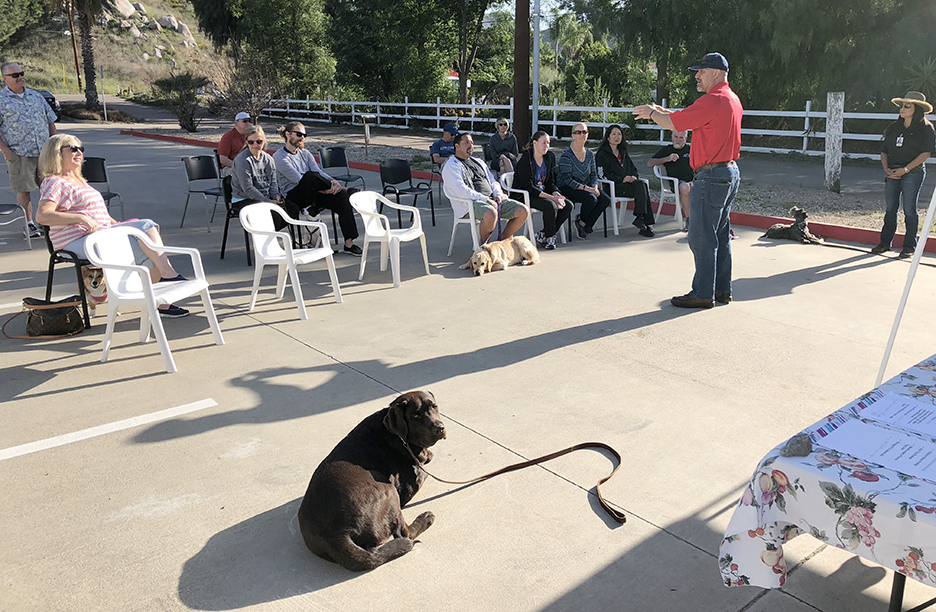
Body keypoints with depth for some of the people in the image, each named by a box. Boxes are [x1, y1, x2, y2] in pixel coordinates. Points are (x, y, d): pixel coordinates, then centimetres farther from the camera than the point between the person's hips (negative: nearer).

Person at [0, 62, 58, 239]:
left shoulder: (36, 96, 13)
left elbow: (51, 121, 18)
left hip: (45, 152, 4)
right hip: (20, 155, -4)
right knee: (24, 190, 1)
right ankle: (29, 224, 11)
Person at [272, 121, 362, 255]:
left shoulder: (305, 154, 19)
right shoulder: (279, 157, -3)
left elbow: (319, 171, 3)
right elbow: (299, 180, -14)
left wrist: (332, 181, -19)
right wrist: (323, 188, -23)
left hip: (312, 195, 6)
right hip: (293, 198, -6)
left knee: (342, 197, -21)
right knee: (310, 176, -36)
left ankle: (349, 243, -25)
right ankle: (343, 190, -12)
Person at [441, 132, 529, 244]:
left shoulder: (479, 162, 27)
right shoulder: (451, 166, 1)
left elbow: (493, 181, 29)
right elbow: (460, 190, -13)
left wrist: (498, 194, 4)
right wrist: (486, 200, -18)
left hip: (492, 199, 8)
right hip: (470, 203, -8)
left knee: (523, 211, -9)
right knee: (491, 214, -40)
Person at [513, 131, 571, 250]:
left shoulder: (550, 157, 7)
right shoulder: (525, 160, -15)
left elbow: (550, 183, 11)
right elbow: (527, 186, -21)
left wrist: (557, 195, -12)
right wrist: (552, 197, -26)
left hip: (543, 193, 8)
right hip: (526, 196, -8)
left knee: (568, 205, -12)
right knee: (550, 205, -32)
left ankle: (543, 234, -4)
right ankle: (549, 236, -8)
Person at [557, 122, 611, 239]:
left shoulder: (590, 154, 9)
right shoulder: (566, 155, -12)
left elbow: (594, 175, 13)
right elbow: (567, 180, -17)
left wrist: (595, 187, -9)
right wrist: (586, 188, -23)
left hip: (585, 187, 7)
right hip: (566, 189, -7)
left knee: (606, 200, -16)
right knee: (591, 199, -31)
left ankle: (582, 223, -1)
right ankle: (582, 220, 0)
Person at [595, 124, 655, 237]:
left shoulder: (623, 152, 26)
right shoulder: (602, 154, 4)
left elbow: (633, 169, 24)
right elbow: (604, 175, -6)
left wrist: (633, 177, -1)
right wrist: (622, 179, -16)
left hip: (628, 183, 6)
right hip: (613, 187, -6)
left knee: (643, 185, -28)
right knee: (641, 186, -29)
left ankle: (639, 217, -32)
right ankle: (647, 224, -34)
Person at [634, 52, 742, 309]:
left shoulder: (713, 100, -16)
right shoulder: (732, 99, 16)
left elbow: (673, 123, -14)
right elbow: (689, 118, 24)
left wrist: (652, 113, 4)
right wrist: (662, 111, 18)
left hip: (711, 176, -10)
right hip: (730, 172, 10)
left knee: (702, 237, -4)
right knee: (720, 234, 14)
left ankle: (703, 294, 1)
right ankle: (722, 289, 21)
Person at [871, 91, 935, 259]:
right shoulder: (894, 128, 14)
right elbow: (884, 150, 14)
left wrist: (905, 169, -16)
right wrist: (887, 168, -3)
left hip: (913, 173, -5)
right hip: (892, 174, 5)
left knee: (909, 209, -5)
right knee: (890, 208, 6)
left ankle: (909, 246, 2)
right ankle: (885, 242, 12)